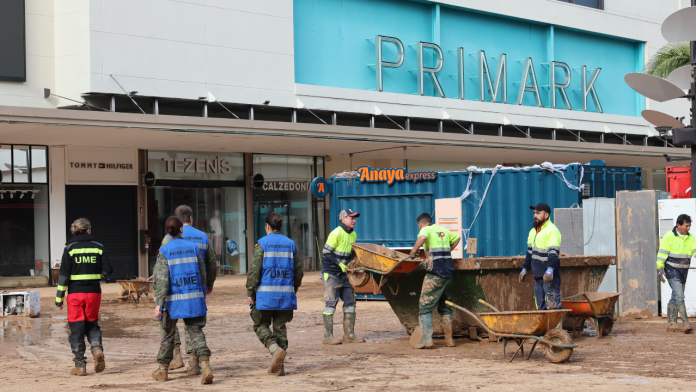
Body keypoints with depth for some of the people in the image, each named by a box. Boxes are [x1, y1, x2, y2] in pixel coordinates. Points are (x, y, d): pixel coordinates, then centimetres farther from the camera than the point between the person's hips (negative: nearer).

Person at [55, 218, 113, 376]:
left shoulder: (70, 248, -3)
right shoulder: (98, 247, 2)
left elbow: (64, 274, -6)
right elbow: (108, 270, -1)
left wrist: (59, 297, -2)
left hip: (75, 293, -2)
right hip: (94, 292, 2)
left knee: (76, 328, 5)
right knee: (92, 324, 17)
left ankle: (80, 365, 6)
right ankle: (97, 348, -11)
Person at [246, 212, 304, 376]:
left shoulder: (262, 243, -6)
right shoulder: (290, 244, 7)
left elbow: (254, 270, -12)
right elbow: (298, 271, 10)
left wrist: (250, 292, -5)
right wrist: (293, 289, 22)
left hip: (265, 294, -4)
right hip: (286, 294, 4)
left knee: (261, 325, 10)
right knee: (280, 327, 11)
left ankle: (276, 349, -15)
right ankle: (278, 366, 7)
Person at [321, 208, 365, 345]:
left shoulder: (353, 235, 10)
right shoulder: (336, 233, -15)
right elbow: (326, 252, -15)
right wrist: (340, 264, -20)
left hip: (343, 273, 8)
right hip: (330, 273, -8)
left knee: (350, 301, 6)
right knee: (331, 303, -7)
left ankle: (349, 335, 11)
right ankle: (328, 336, -4)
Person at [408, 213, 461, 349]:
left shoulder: (426, 229, -2)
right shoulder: (444, 230, 18)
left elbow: (422, 237, -26)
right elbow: (456, 238, 35)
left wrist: (413, 251, -14)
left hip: (434, 274, -6)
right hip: (448, 273, 6)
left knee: (425, 306, 0)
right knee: (446, 306, 15)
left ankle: (426, 339, -8)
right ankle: (449, 339, 14)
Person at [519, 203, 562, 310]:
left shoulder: (552, 231, -11)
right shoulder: (533, 231, 18)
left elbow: (553, 252, -20)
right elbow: (530, 251, 26)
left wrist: (550, 269, -31)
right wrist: (525, 268, 24)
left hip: (550, 276, -9)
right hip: (537, 274, 9)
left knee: (552, 305, -11)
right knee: (540, 305, 11)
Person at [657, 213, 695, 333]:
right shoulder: (669, 237, -11)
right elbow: (662, 253, -10)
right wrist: (660, 269, -14)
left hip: (683, 271, 6)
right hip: (672, 270, -6)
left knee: (675, 298, 11)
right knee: (679, 296, -15)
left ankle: (671, 324, 17)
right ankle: (685, 323, -17)